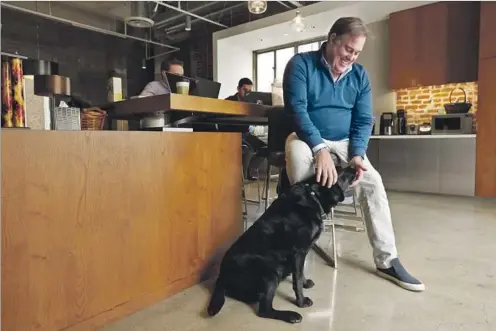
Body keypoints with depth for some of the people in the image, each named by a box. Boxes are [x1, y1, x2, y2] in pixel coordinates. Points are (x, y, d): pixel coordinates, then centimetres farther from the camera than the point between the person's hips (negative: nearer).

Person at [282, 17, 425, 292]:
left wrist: (356, 154, -17)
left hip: (343, 141, 4)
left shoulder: (359, 75, 5)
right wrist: (320, 149, -33)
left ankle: (387, 261, -5)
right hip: (307, 138, -4)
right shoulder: (301, 64, -9)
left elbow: (363, 120, 2)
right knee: (297, 152, -39)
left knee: (373, 182, -17)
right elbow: (297, 109, -20)